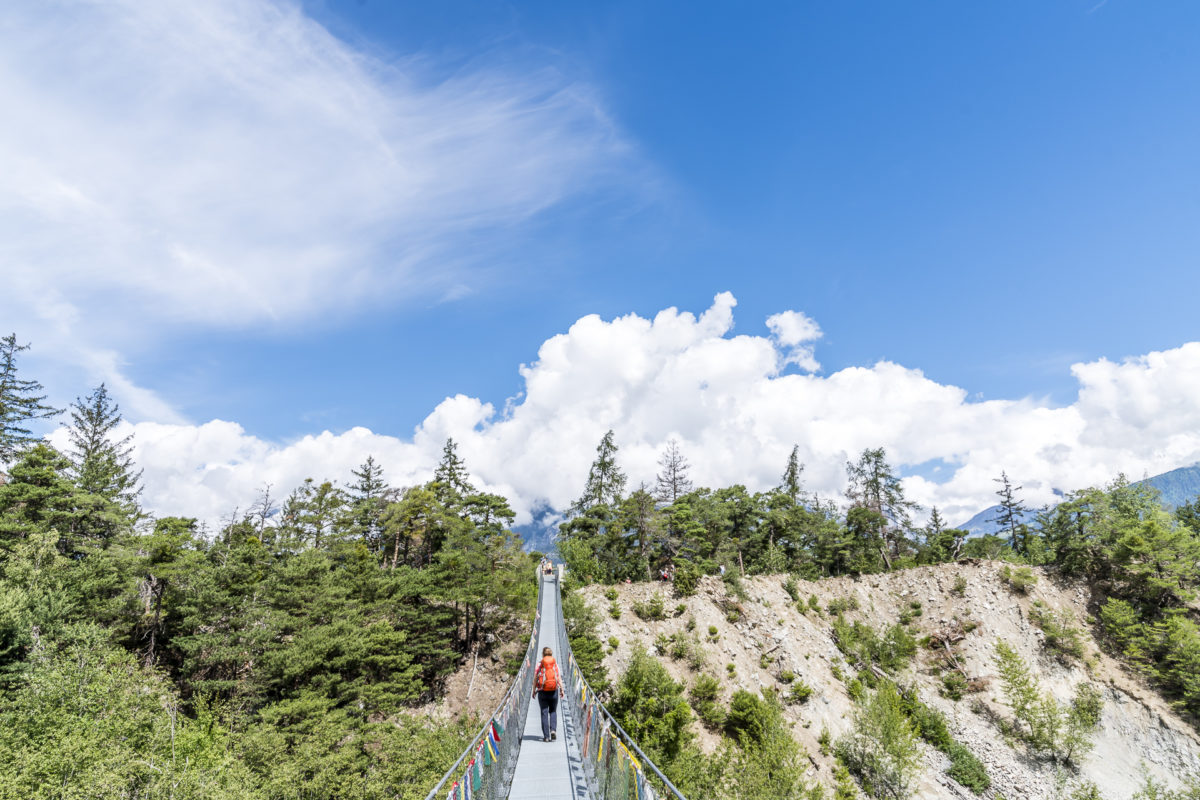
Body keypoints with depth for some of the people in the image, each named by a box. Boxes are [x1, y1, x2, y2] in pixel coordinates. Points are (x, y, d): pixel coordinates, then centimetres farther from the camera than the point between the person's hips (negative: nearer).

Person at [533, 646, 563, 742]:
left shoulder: (539, 665, -1)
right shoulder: (555, 664, 2)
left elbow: (535, 679, -1)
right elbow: (559, 678, -3)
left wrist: (534, 691, 8)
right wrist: (561, 689, 1)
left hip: (542, 691, -1)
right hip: (554, 691, 1)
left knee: (544, 713, 6)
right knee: (553, 711, 17)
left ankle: (546, 736, 4)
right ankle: (553, 730, -3)